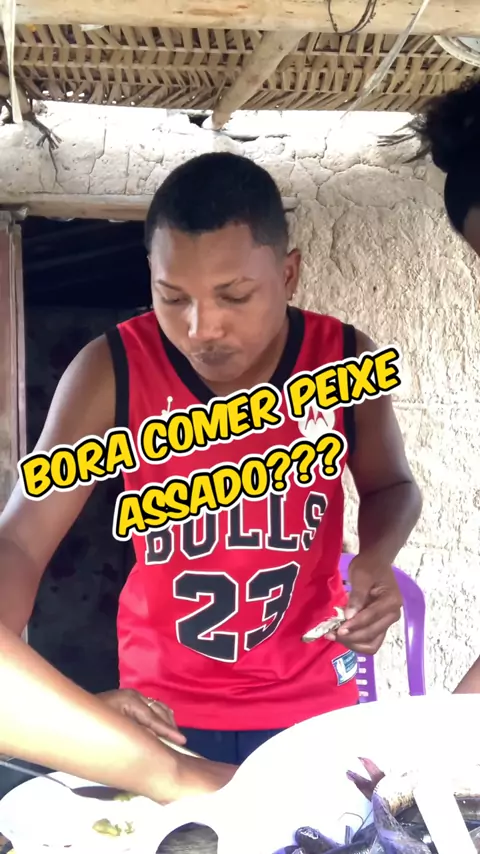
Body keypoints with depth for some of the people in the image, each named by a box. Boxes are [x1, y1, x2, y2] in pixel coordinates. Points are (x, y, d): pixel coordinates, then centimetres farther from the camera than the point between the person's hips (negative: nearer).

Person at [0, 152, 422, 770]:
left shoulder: (348, 361, -13)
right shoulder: (110, 372, -18)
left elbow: (391, 486, 7)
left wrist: (376, 560, -16)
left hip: (313, 701, 1)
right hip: (165, 708, -1)